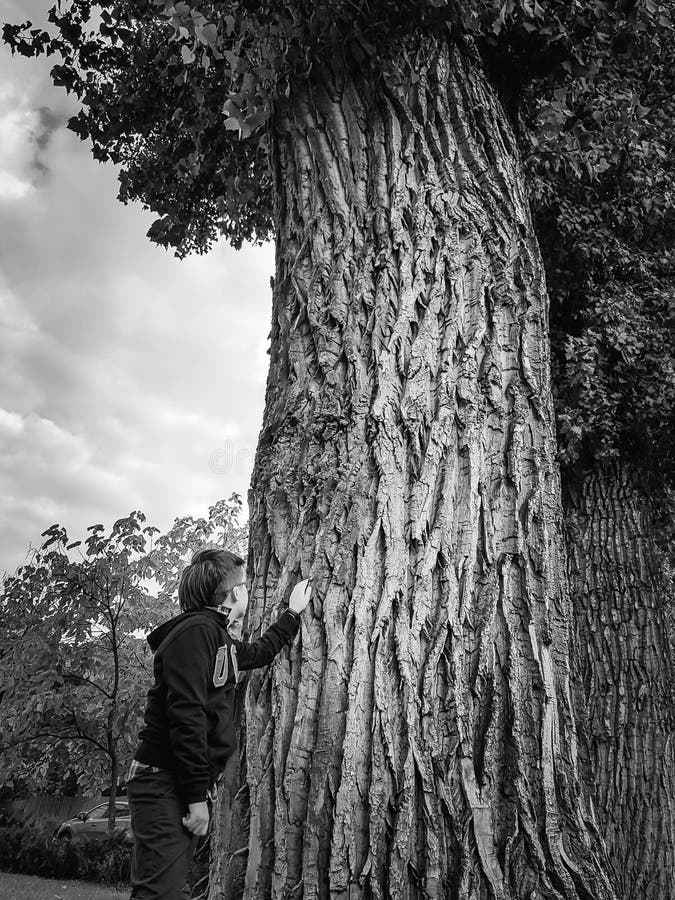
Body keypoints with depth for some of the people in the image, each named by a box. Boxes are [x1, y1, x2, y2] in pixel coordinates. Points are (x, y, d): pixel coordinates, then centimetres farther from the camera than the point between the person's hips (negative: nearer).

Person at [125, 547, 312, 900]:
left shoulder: (219, 637, 13)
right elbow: (186, 716, -23)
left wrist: (293, 613, 40)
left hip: (187, 789, 10)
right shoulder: (196, 631, -18)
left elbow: (258, 652, 34)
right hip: (166, 788, -10)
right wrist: (198, 797, -21)